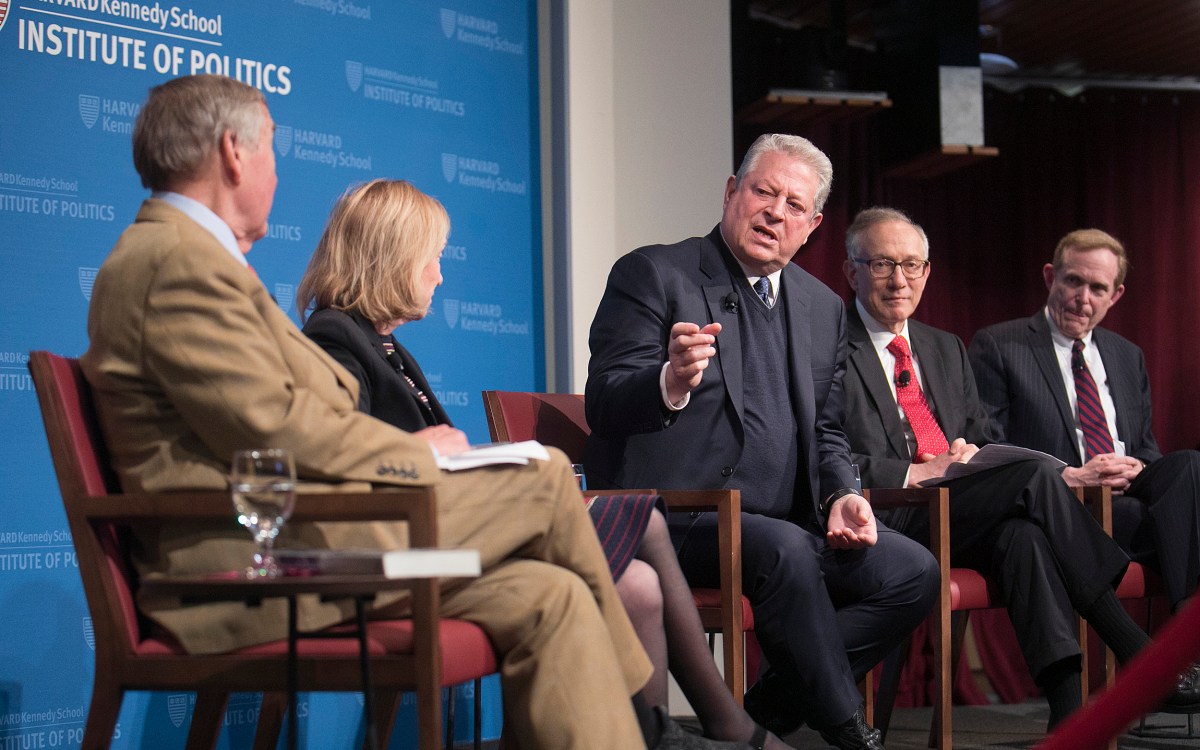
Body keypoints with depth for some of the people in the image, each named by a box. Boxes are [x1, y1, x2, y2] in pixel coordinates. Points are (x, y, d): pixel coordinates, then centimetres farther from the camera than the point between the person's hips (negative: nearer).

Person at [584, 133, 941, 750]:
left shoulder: (824, 309, 18)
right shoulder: (652, 275, -1)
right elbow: (604, 406, -10)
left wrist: (842, 497, 0)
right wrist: (672, 382, -32)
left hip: (783, 527, 7)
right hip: (673, 524, -7)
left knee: (913, 571, -12)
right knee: (784, 549, -33)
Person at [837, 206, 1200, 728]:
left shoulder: (947, 349, 25)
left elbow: (984, 440, 26)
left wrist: (973, 453, 1)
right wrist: (917, 473, -17)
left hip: (961, 514, 6)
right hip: (890, 521, -6)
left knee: (1021, 532, -30)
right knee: (1038, 476, -26)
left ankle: (1068, 708, -38)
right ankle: (1137, 655, -26)